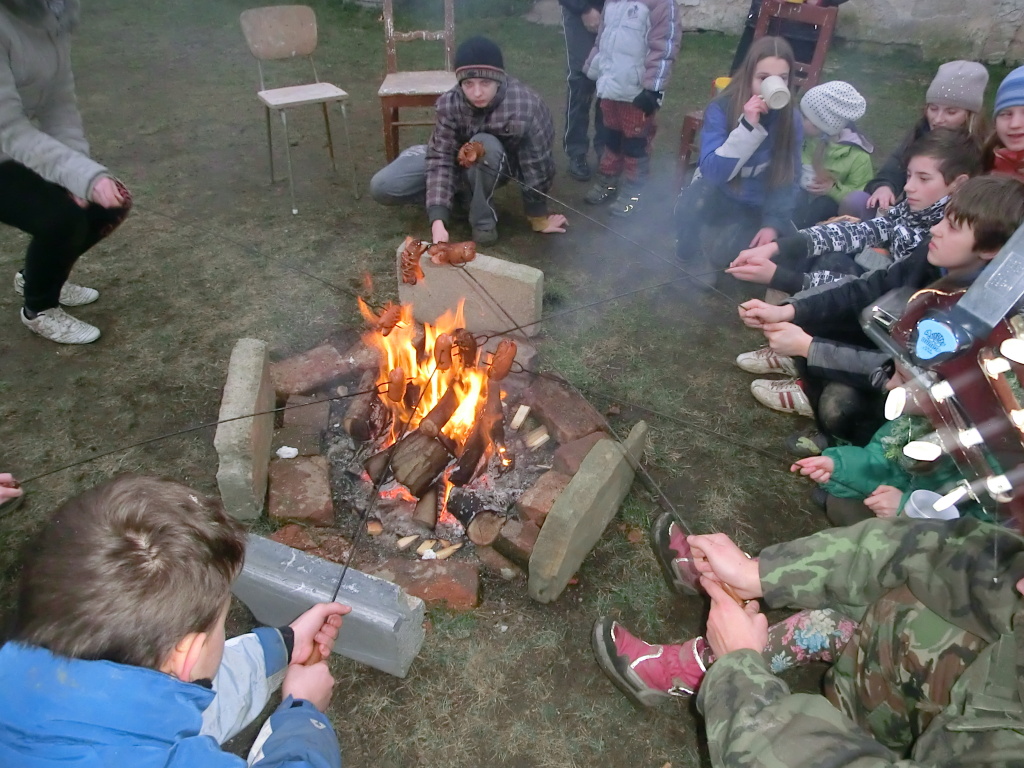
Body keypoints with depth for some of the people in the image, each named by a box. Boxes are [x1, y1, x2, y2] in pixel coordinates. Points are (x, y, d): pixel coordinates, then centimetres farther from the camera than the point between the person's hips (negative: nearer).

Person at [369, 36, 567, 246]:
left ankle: (483, 218, -16)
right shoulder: (450, 104, -26)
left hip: (497, 168, -2)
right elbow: (441, 158, -26)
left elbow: (536, 166, -26)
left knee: (484, 144, -40)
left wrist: (539, 219, -17)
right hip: (458, 161, 3)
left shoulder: (525, 108, -34)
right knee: (382, 187, -12)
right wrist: (438, 220, -38)